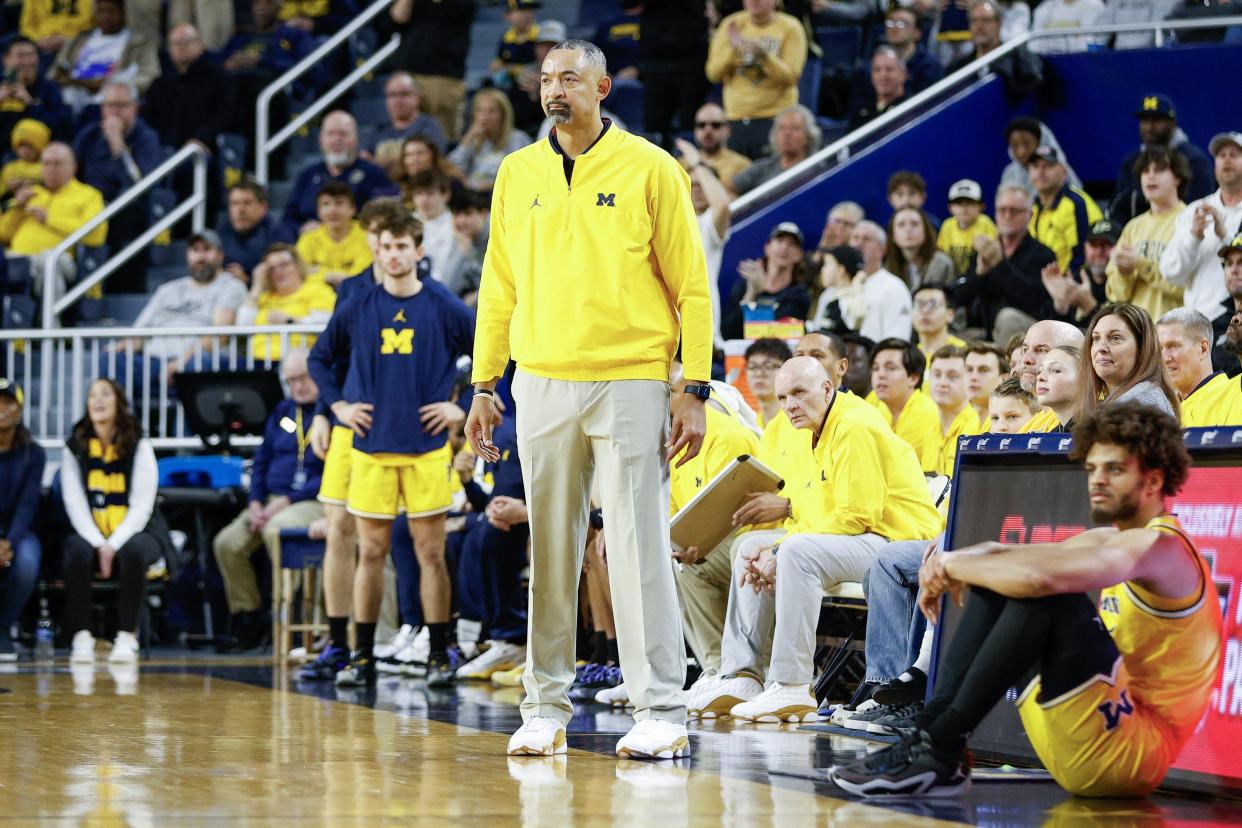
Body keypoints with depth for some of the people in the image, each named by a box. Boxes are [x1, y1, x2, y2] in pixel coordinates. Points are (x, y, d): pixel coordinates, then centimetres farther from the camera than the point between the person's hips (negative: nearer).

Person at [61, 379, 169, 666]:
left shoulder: (138, 446, -1)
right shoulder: (74, 449, 4)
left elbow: (142, 505, -8)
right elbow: (75, 505, -3)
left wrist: (114, 544, -21)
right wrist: (98, 544, -18)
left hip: (136, 530, -1)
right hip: (90, 532, 1)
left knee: (133, 551, -36)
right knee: (78, 552, -33)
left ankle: (127, 637, -26)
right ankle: (81, 637, -28)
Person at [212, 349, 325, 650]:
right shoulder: (282, 412, 18)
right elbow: (261, 461, 20)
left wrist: (288, 500, -16)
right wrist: (256, 502, 2)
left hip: (314, 502, -7)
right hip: (273, 501, 7)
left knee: (276, 530, -35)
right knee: (227, 543, -13)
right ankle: (247, 621, -2)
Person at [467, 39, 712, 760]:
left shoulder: (650, 169, -1)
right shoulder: (518, 173, 11)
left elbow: (692, 286, 0)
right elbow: (500, 286, 16)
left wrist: (695, 390, -7)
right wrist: (484, 384, 11)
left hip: (631, 382, -3)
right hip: (543, 385, 4)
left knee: (640, 549, -6)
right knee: (550, 552, 6)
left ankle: (661, 712, -2)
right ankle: (547, 707, 12)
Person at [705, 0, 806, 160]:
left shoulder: (790, 28, 0)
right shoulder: (731, 25, 7)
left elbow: (790, 77, -9)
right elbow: (713, 74, 2)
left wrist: (763, 55, -23)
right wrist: (733, 50, -14)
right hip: (736, 118, 3)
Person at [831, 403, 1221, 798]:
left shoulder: (1161, 546, -14)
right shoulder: (1113, 540, 17)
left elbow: (1039, 575, -30)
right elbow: (1013, 555, 12)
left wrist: (952, 565, -14)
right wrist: (953, 564, -11)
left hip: (1132, 751, -10)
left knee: (1046, 591, -26)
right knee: (996, 579, 9)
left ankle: (940, 749, -24)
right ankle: (929, 730, -7)